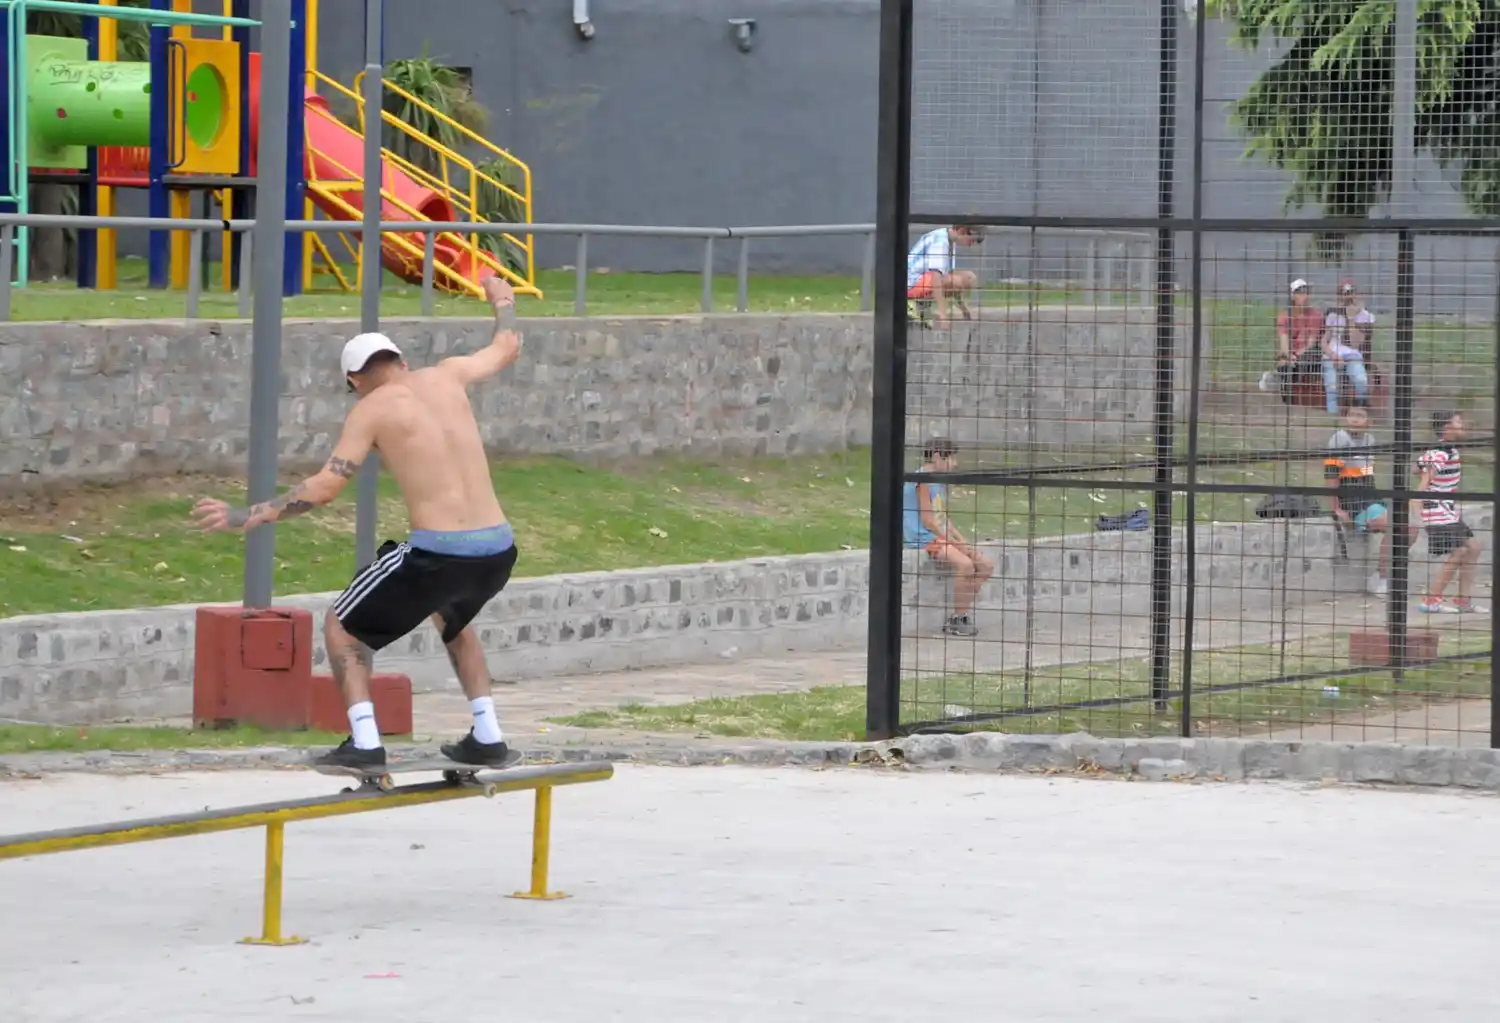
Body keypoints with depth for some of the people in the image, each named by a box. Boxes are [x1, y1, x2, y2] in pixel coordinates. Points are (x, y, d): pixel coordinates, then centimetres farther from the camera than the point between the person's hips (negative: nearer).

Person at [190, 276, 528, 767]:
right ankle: (487, 736, 30)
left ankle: (364, 741, 0)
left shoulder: (371, 409, 1)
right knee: (452, 618, 38)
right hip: (499, 549, 6)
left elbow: (324, 486, -7)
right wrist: (503, 302, 54)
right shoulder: (447, 377, 14)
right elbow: (506, 347, 33)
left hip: (439, 552, -6)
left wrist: (247, 517, -3)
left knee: (341, 627, 15)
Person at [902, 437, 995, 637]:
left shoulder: (940, 482, 18)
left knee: (986, 565, 0)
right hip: (926, 538, -10)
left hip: (943, 537, 10)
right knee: (965, 564, -31)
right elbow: (928, 521, -17)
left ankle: (961, 613, 0)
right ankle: (959, 616, -20)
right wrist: (954, 543, -16)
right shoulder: (923, 480, -12)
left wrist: (962, 541, 6)